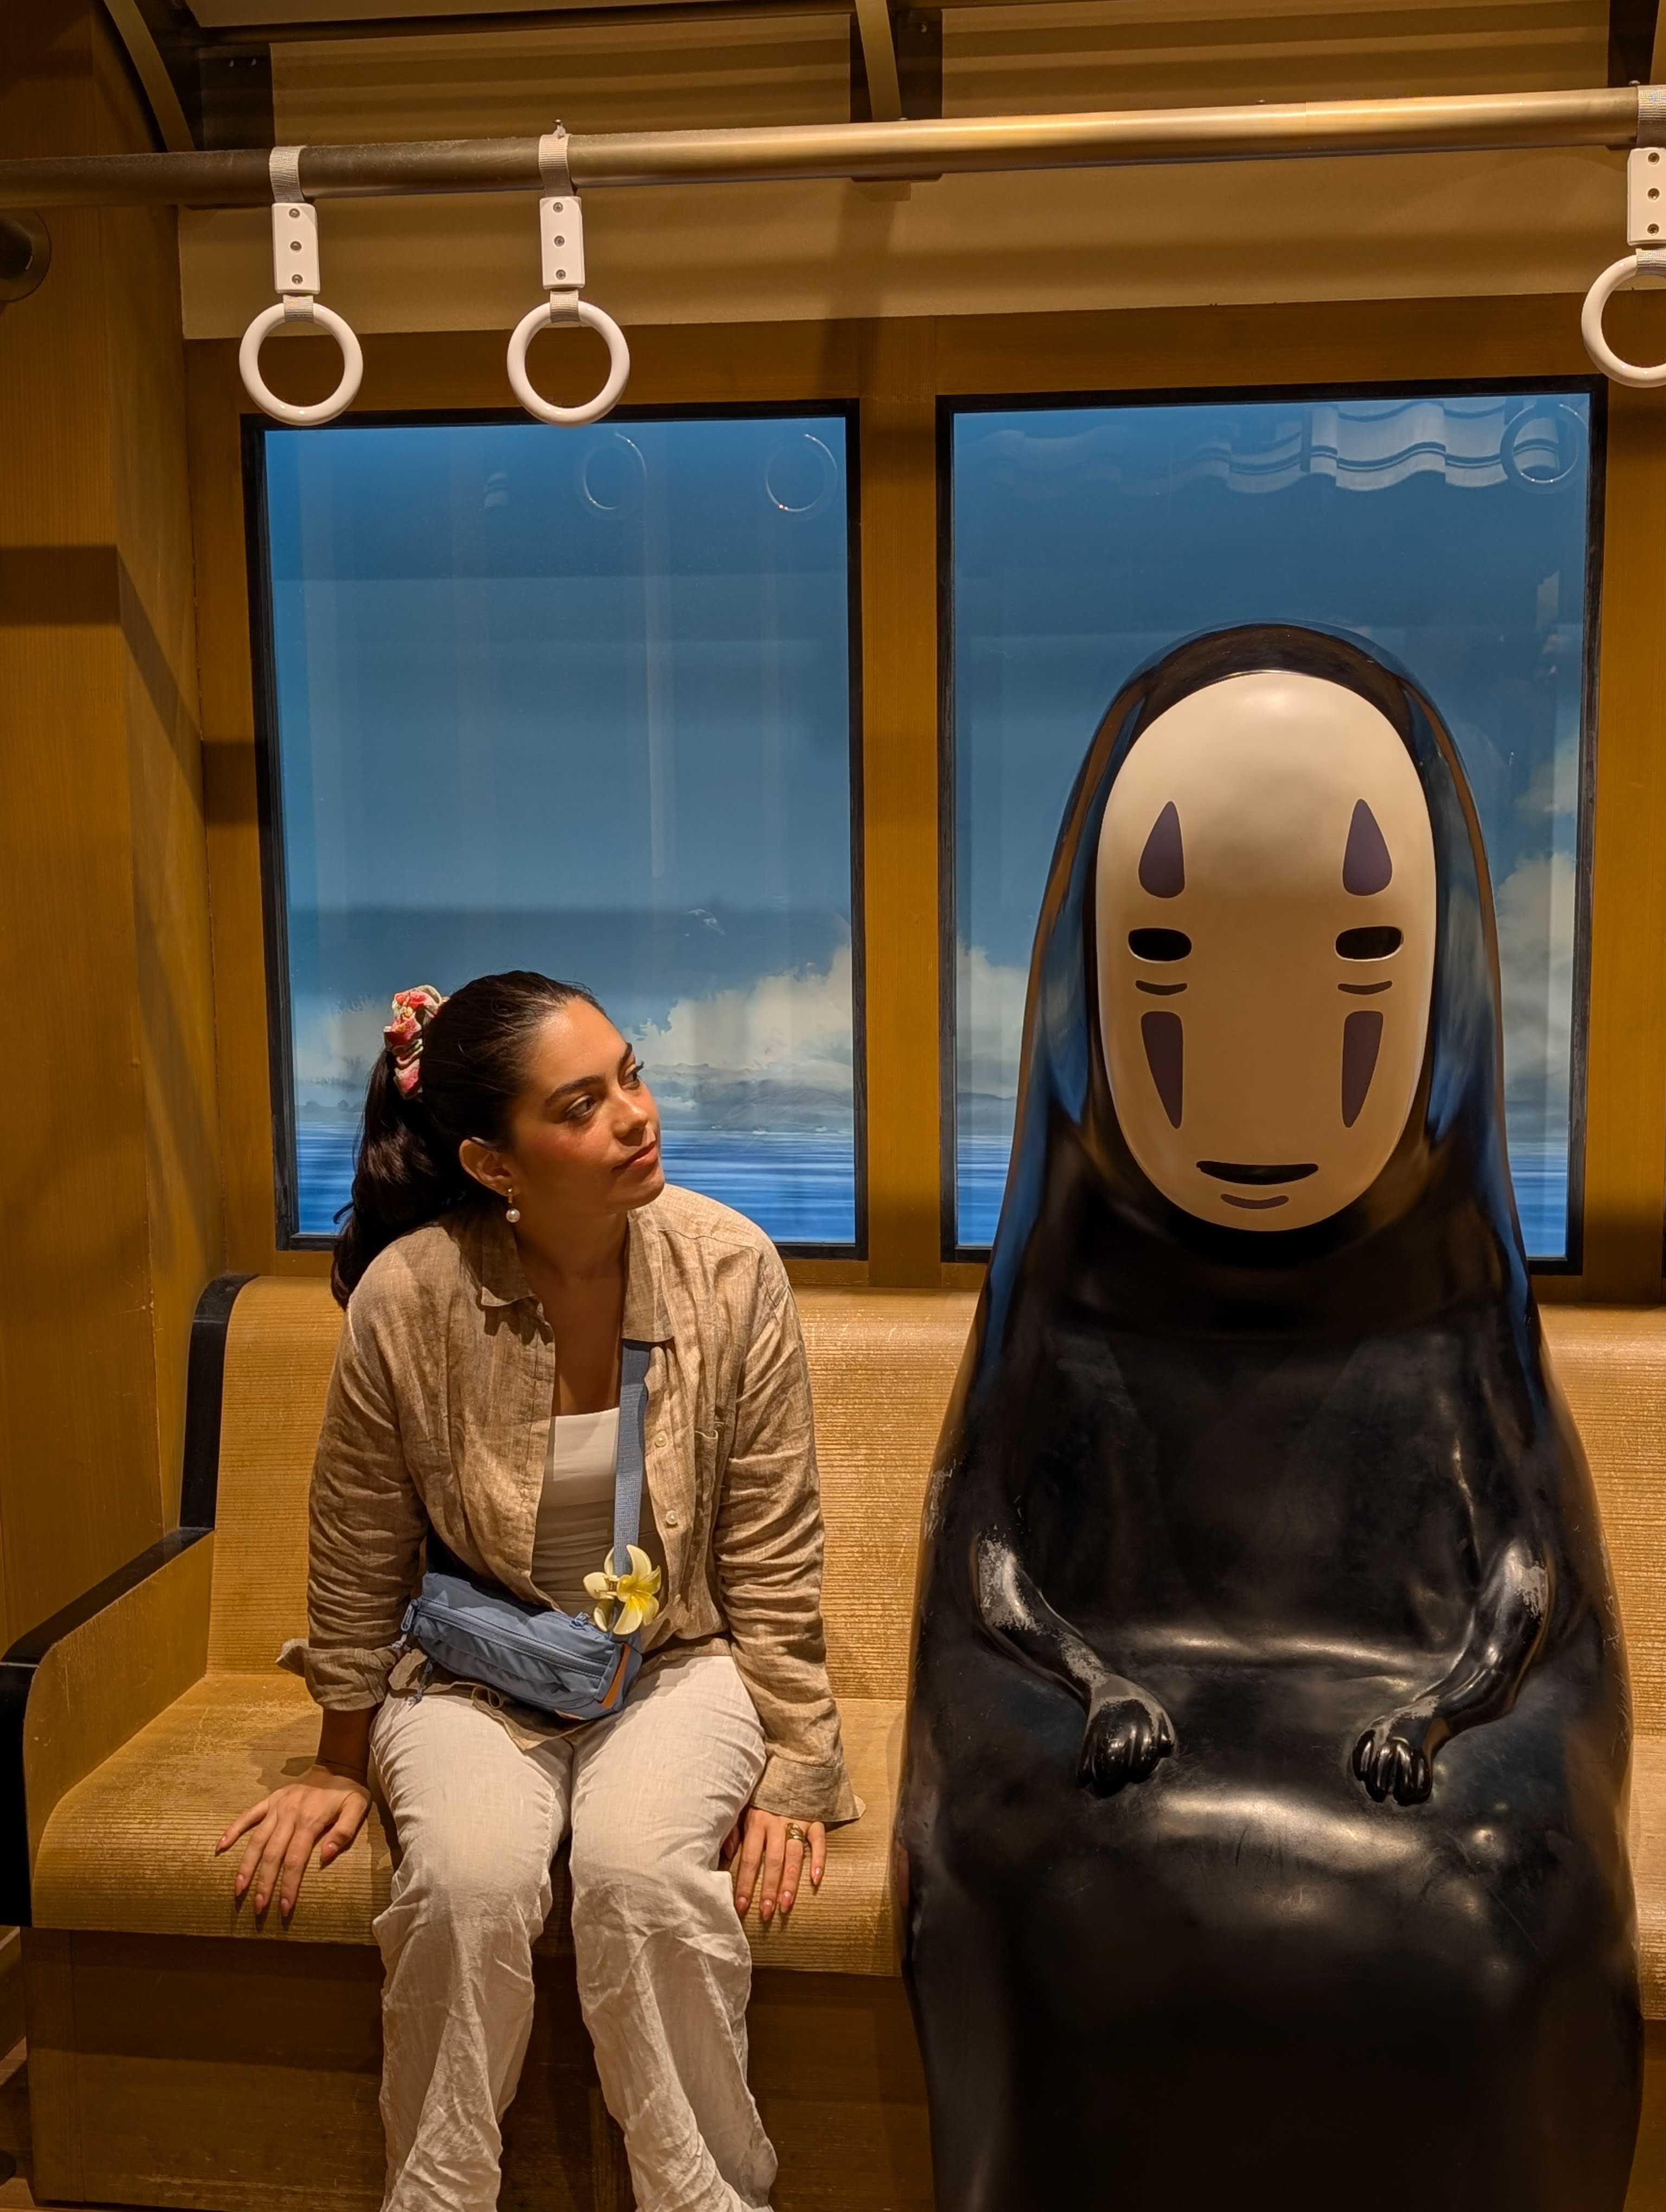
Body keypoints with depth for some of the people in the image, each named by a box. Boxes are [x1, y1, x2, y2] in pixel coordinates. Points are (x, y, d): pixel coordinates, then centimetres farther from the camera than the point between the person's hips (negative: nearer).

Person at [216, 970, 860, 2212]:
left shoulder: (731, 1270, -14)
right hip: (474, 1671, 0)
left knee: (641, 1868, -28)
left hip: (679, 1661, 0)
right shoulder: (408, 1295, -16)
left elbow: (774, 1561, -6)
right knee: (471, 1880, -27)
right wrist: (344, 1767, 8)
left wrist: (792, 1771, -5)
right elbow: (360, 1557, -1)